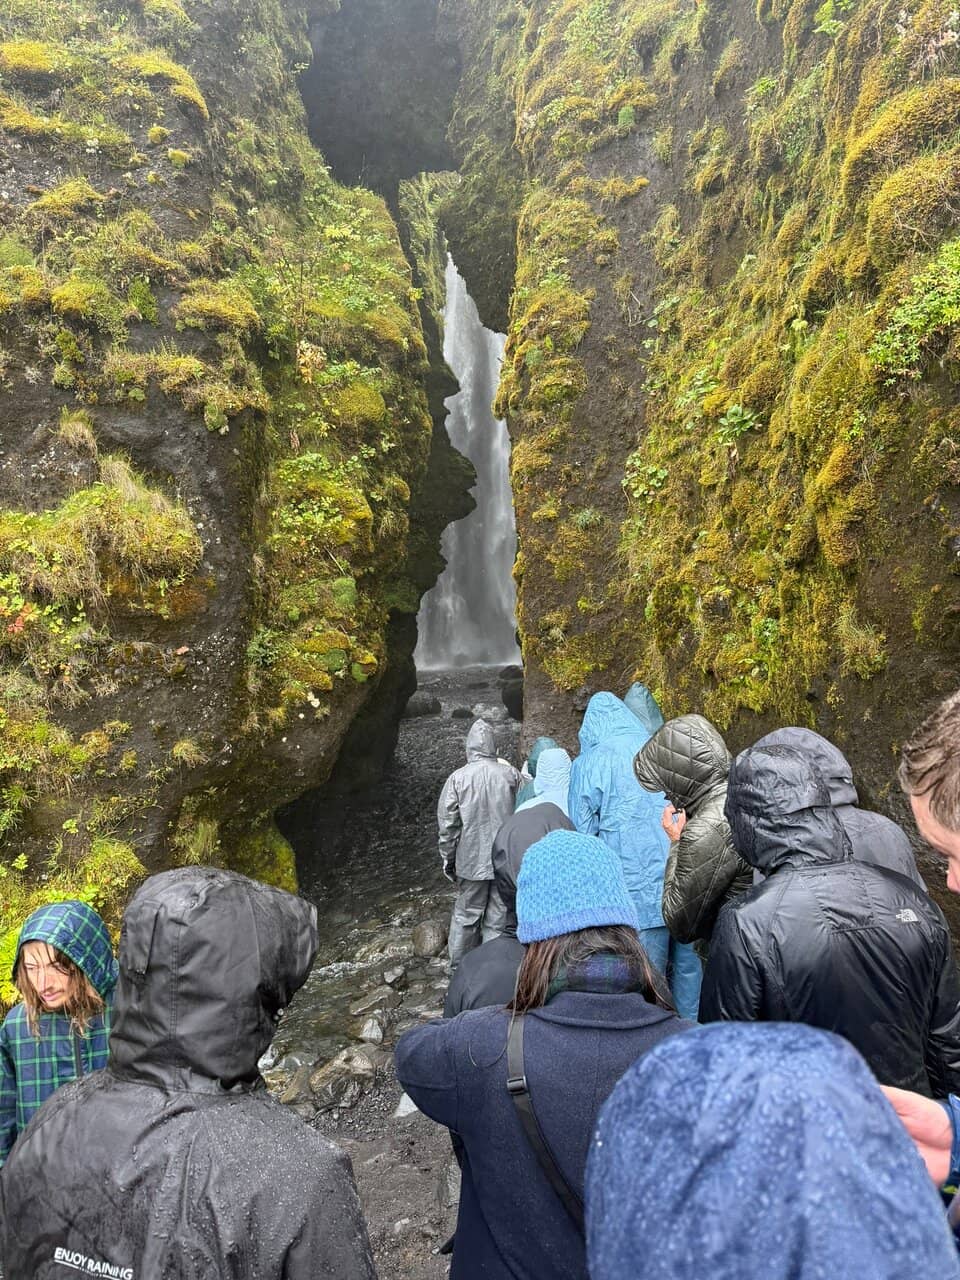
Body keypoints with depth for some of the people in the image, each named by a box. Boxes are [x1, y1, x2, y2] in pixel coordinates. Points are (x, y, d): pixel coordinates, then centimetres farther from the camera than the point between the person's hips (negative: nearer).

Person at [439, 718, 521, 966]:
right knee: (499, 918, 9)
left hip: (471, 861, 0)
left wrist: (448, 860, 6)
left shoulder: (458, 778, -9)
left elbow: (448, 825, -5)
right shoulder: (510, 774, -7)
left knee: (466, 915, 15)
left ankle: (459, 964, 26)